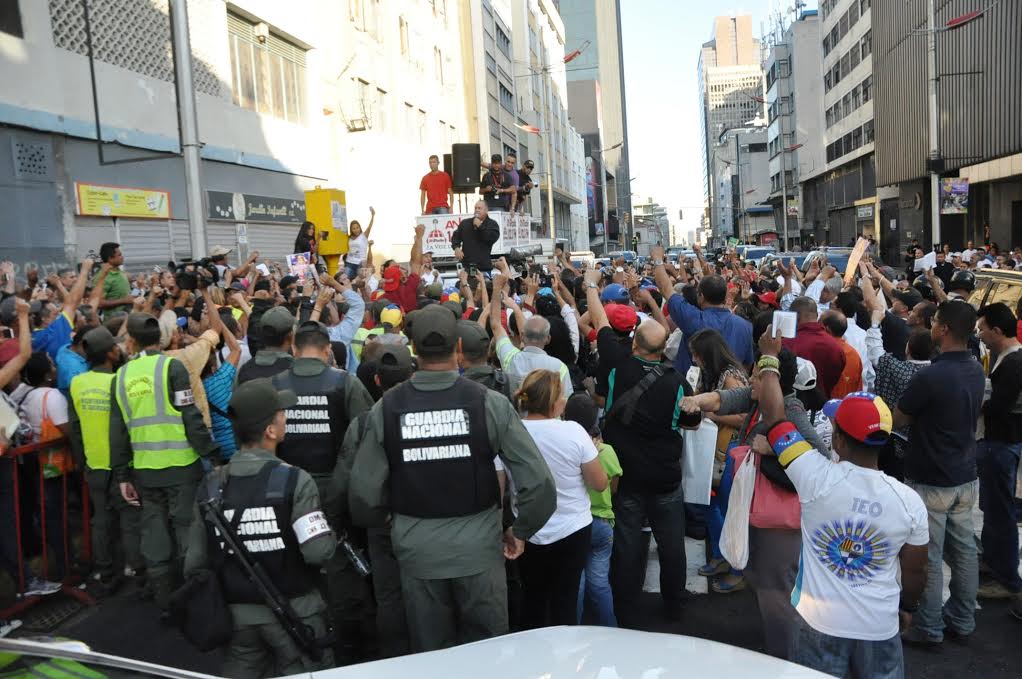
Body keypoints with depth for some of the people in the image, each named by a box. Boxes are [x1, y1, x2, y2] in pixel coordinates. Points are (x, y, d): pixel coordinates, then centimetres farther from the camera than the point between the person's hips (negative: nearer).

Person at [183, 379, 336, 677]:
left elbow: (195, 562, 1)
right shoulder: (294, 481, -18)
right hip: (293, 610, -4)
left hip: (236, 612, 4)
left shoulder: (210, 487, -4)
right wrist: (333, 535, -4)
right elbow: (319, 551, -25)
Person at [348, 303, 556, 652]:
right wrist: (522, 530, 3)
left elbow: (364, 492, -7)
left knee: (430, 655, 19)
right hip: (478, 545, -1)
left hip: (416, 548, 1)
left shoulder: (386, 408, -9)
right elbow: (539, 483, -14)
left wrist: (386, 524, 14)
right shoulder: (489, 403, -13)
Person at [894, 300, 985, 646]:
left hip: (931, 481, -8)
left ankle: (928, 627, 17)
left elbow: (899, 419, -11)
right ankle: (962, 619, 31)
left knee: (928, 557, 5)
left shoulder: (930, 376, -24)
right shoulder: (977, 370, 1)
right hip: (966, 476, 8)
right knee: (964, 549, 17)